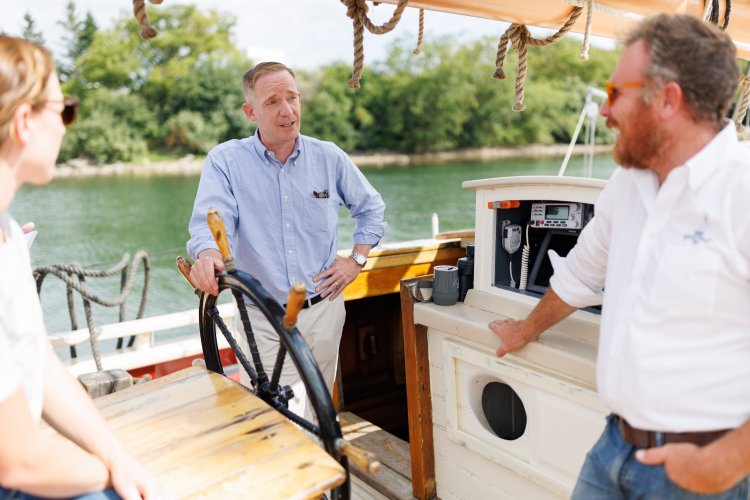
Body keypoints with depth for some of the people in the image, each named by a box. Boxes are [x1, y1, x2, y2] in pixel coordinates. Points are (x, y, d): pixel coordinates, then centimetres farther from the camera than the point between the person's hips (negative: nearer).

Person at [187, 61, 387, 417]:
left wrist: (357, 259, 1)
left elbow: (371, 208, 13)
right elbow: (211, 220, -20)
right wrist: (207, 254, -43)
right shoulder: (225, 161, -6)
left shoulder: (329, 157, 1)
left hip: (323, 311, 3)